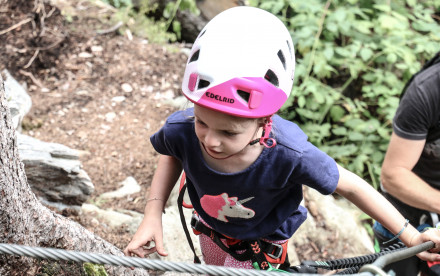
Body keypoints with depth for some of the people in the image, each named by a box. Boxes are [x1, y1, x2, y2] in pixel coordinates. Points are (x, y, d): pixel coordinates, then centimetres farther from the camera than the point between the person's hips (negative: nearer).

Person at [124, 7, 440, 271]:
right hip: (210, 228, 3)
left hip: (260, 244, -3)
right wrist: (153, 214, -20)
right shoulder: (182, 131, -36)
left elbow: (350, 186, -25)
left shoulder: (289, 154, -43)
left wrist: (410, 235, -17)